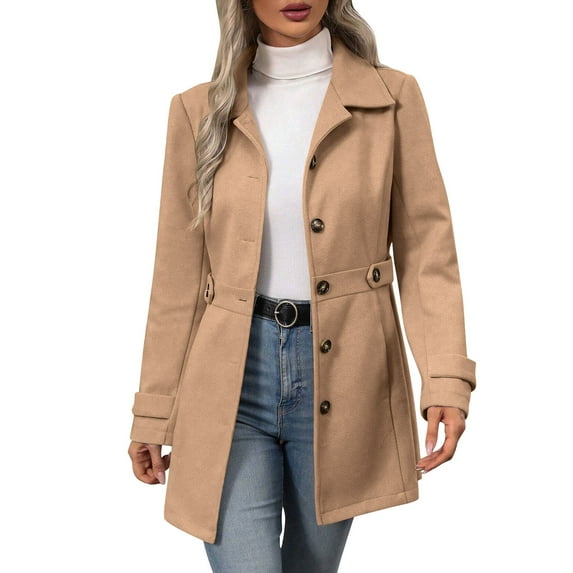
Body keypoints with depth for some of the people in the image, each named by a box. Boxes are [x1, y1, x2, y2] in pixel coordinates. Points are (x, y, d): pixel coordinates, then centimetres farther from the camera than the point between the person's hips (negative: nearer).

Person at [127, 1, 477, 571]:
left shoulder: (392, 97, 1)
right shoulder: (199, 110, 3)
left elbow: (425, 249, -2)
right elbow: (178, 276, 5)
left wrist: (446, 377, -14)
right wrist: (153, 411, 6)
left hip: (341, 372, 1)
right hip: (231, 375, 0)